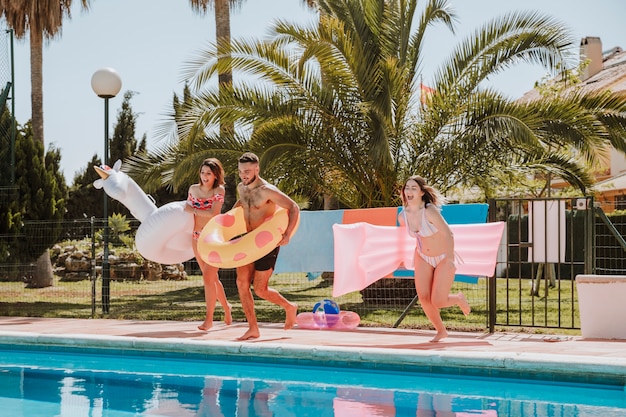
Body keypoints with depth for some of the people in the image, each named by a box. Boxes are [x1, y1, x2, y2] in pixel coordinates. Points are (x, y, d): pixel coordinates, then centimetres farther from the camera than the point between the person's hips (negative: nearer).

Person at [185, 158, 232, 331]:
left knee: (208, 277, -11)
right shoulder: (193, 189, 7)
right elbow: (187, 210, 19)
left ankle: (209, 319, -5)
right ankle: (226, 306, 33)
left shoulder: (219, 190, -7)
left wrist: (194, 210, -14)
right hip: (197, 237, 5)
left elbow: (214, 214, -19)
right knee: (211, 278, 13)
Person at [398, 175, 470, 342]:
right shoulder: (402, 216, -9)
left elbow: (448, 234, -27)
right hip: (423, 259, 5)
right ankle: (441, 331, 19)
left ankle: (458, 299, 27)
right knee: (423, 298, -5)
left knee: (437, 302, -9)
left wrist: (450, 259, -31)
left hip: (444, 258, -5)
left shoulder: (430, 211, -28)